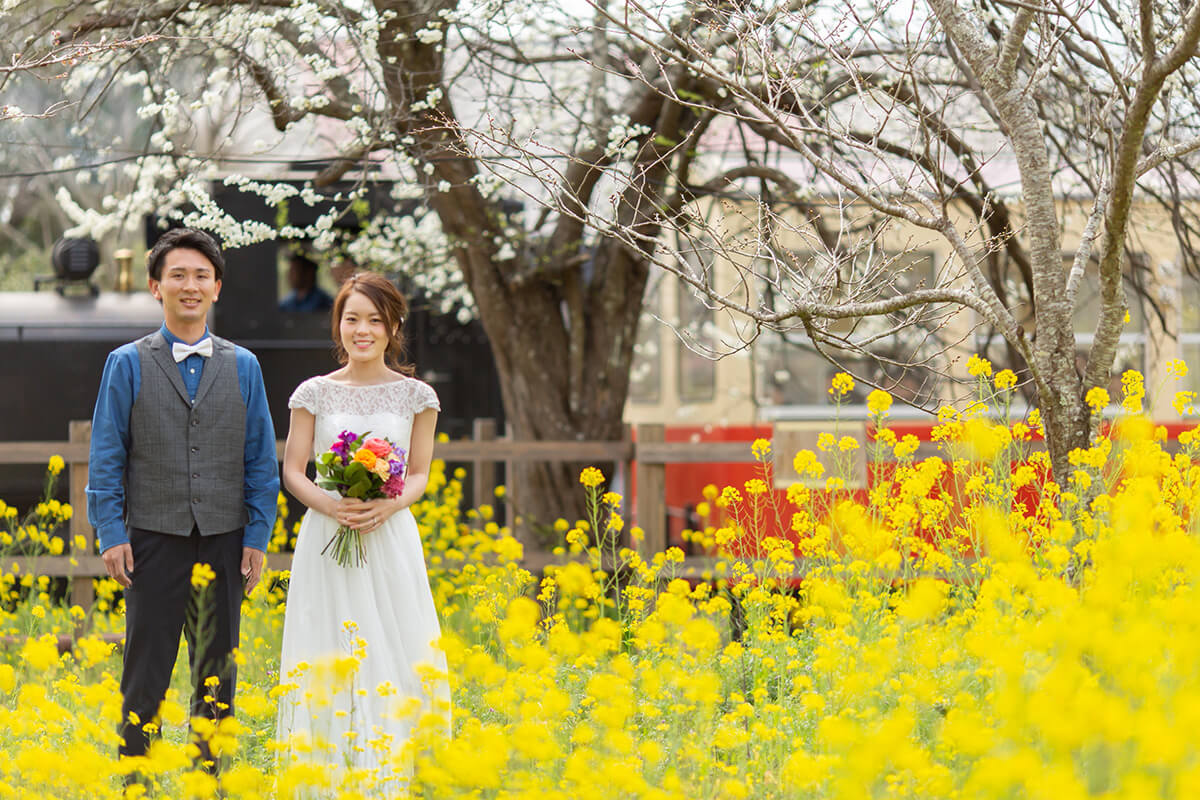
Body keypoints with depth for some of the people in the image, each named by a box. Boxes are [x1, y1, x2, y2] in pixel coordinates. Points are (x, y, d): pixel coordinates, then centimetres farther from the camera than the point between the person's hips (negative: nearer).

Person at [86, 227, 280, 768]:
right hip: (155, 538, -2)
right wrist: (111, 535, -6)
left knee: (217, 677, 8)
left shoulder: (242, 367, 8)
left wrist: (257, 536, 2)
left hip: (224, 540, 2)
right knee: (145, 676, 0)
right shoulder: (127, 364, 2)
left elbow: (261, 459, 9)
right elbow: (106, 456, 2)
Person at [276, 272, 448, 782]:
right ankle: (326, 777, 2)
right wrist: (333, 507, -15)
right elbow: (293, 471, 5)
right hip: (326, 538, 0)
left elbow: (419, 474, 6)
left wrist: (387, 506, -15)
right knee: (330, 658, -2)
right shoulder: (315, 393, 5)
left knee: (390, 654, -3)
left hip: (390, 539, 0)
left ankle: (391, 776, 1)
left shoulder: (415, 396, 6)